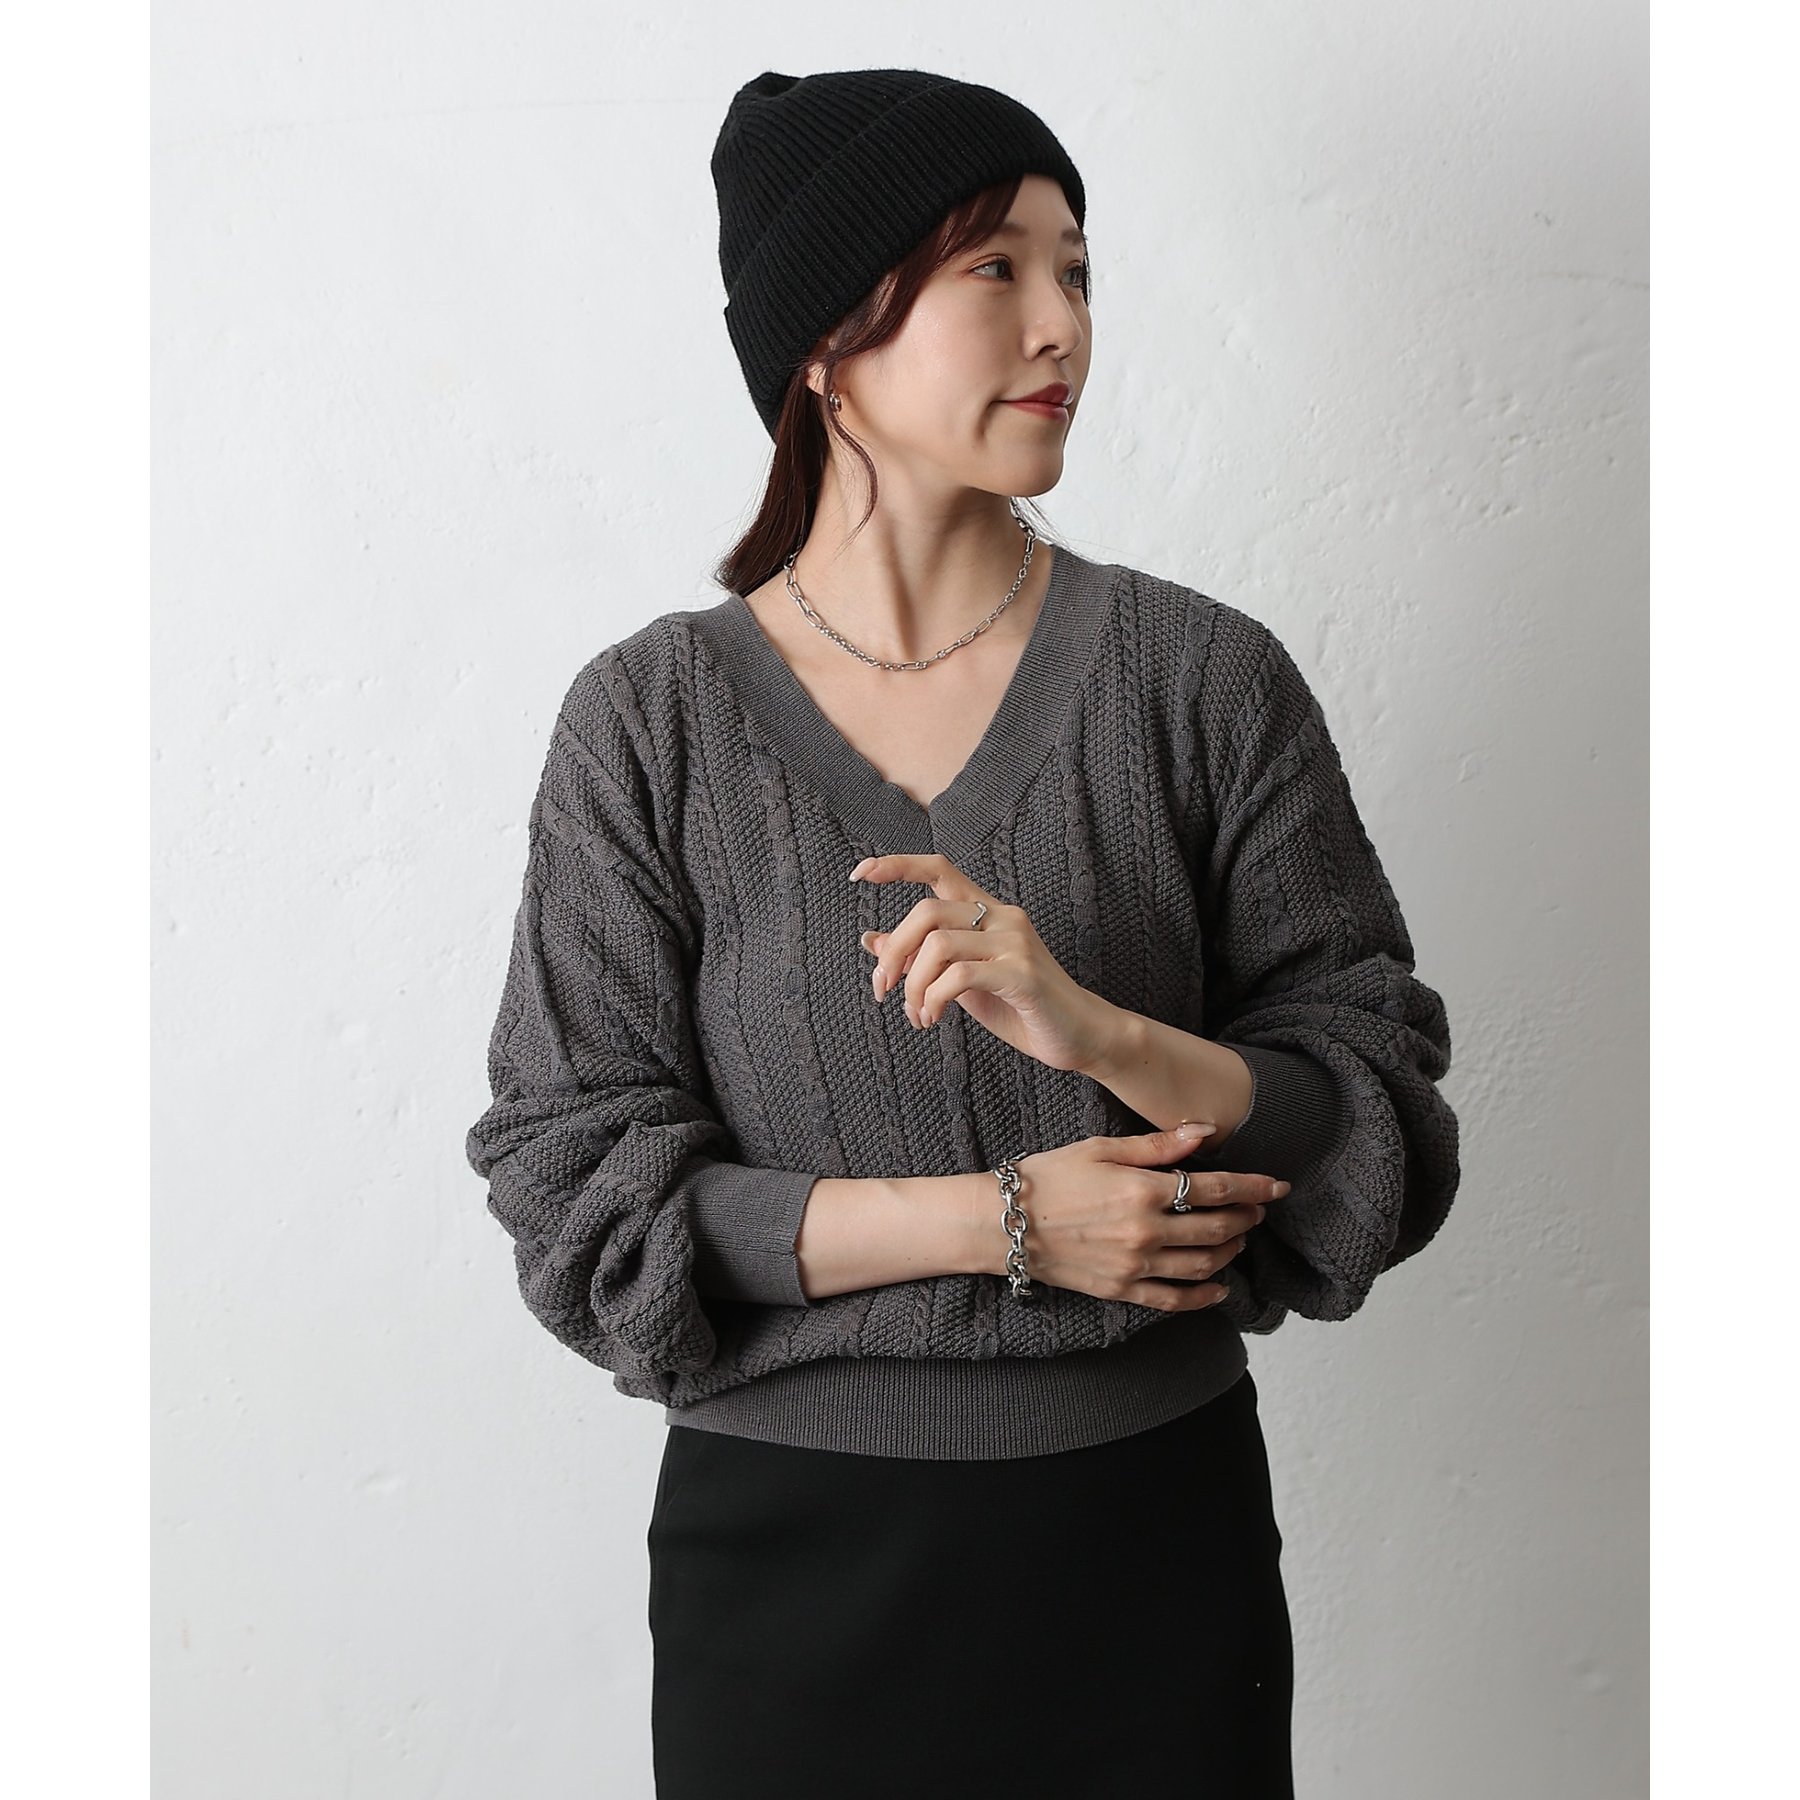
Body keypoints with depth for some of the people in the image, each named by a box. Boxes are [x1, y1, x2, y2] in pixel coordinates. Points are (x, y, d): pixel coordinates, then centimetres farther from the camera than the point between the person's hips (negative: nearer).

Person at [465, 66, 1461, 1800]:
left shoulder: (1205, 679, -4)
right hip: (788, 1545, 0)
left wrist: (1101, 1032, -23)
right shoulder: (651, 722, -6)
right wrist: (998, 1219, -16)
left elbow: (1385, 1106, -5)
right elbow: (578, 1186, -8)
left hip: (1155, 1528, 1)